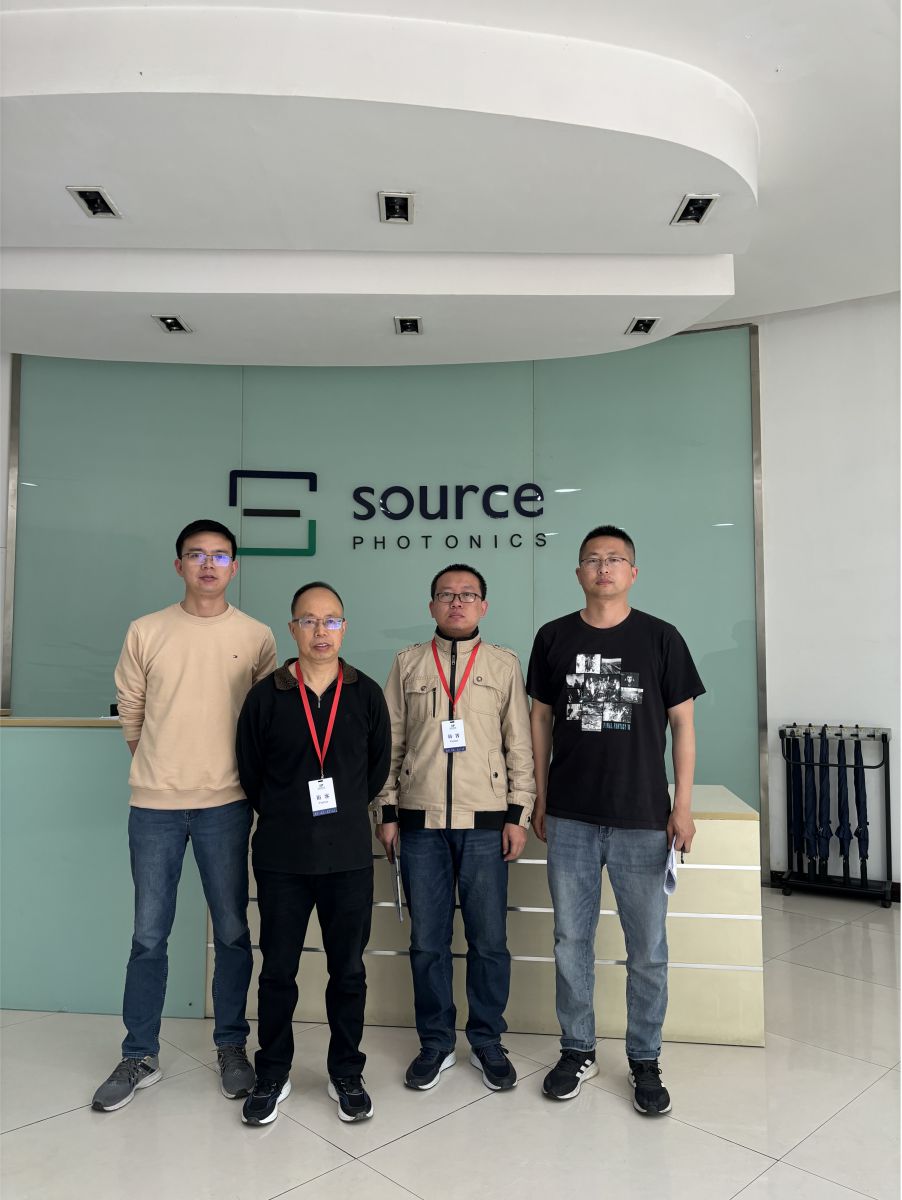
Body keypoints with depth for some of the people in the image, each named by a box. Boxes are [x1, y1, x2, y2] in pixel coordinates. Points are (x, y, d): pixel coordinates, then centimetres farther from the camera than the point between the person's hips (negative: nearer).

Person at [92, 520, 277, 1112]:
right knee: (149, 935, 9)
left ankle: (232, 1047, 27)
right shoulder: (146, 632, 2)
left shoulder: (258, 637, 0)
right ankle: (141, 1056, 27)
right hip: (155, 803, 1)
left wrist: (241, 775, 9)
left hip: (226, 804, 0)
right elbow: (131, 713, 10)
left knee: (233, 932, 9)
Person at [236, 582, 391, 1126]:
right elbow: (250, 771, 5)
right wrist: (284, 817, 8)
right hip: (281, 857, 0)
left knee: (349, 971, 12)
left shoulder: (366, 694, -1)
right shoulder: (266, 695, -3)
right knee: (278, 970, 11)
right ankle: (273, 1075, 31)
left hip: (349, 857, 1)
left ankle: (346, 1075, 30)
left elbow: (378, 768, 8)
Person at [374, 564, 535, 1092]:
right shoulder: (408, 663, 8)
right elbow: (391, 741, 8)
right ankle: (436, 1043, 26)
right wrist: (386, 811, 4)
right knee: (427, 940, 9)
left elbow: (520, 745, 4)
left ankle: (488, 1042, 25)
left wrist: (519, 813, -1)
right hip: (421, 821, 1)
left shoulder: (505, 664, 5)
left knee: (489, 940, 6)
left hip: (485, 822, -1)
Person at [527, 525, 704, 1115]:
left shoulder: (660, 638, -1)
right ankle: (578, 1051, 31)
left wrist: (683, 806, -4)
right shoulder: (554, 638, 3)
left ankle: (646, 1060, 29)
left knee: (648, 949, 9)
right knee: (571, 940, 13)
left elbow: (683, 723, 1)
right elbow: (541, 719, 8)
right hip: (570, 819, 2)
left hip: (642, 819, -1)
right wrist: (539, 800, 8)